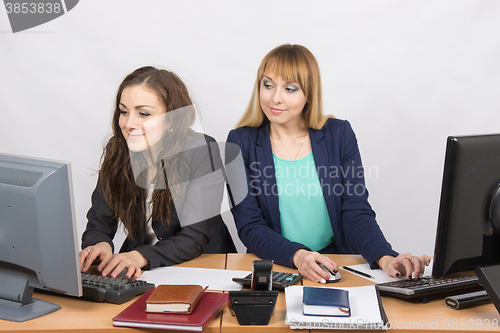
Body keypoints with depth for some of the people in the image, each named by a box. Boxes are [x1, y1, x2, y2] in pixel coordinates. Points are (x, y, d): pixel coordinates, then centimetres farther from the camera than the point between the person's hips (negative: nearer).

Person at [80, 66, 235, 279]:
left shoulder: (200, 152, -14)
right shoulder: (116, 152, -1)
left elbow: (195, 237, -17)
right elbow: (99, 224, 0)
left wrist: (142, 256, -32)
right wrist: (99, 245, -24)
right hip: (139, 271, 3)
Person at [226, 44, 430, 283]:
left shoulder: (339, 134, 4)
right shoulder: (241, 142, 1)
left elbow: (356, 213, -2)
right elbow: (249, 226, -5)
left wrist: (385, 258, -21)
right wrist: (297, 256, -23)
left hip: (335, 265, 1)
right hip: (273, 268, -1)